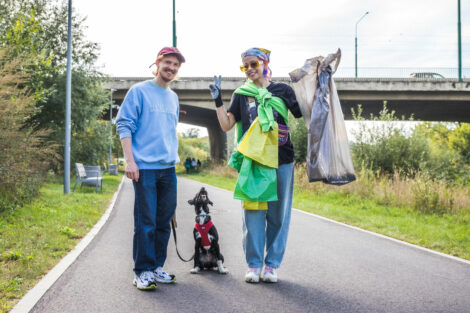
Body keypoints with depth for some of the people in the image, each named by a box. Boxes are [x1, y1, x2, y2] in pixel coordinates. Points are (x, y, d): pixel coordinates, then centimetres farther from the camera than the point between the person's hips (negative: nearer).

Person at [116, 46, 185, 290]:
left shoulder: (173, 98, 18)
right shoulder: (139, 91, -2)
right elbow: (124, 125, -7)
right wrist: (130, 160, -15)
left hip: (168, 169, 7)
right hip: (145, 168, -7)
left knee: (164, 221, 9)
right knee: (145, 222, -6)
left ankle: (157, 266, 19)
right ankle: (143, 271, 1)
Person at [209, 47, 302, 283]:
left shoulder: (283, 90, 11)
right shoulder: (242, 94, 12)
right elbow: (226, 125, 6)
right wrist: (218, 100, -3)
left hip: (282, 160, 0)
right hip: (252, 162, 0)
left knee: (278, 214, 3)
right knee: (254, 213, -1)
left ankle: (272, 264, 11)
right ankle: (254, 264, 7)